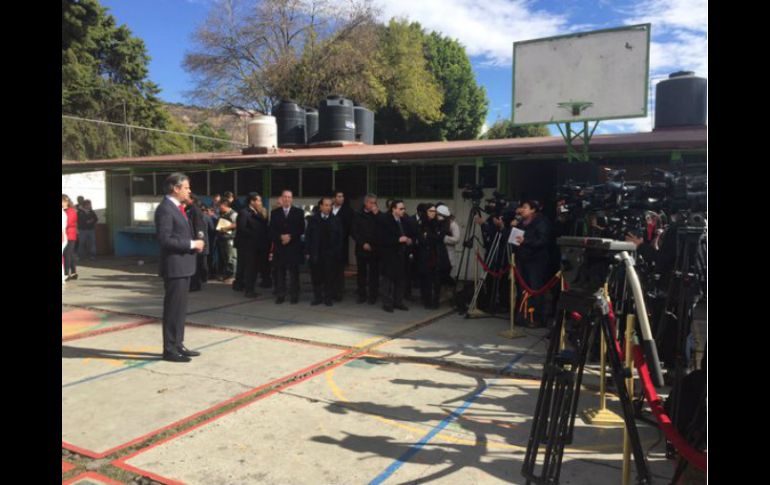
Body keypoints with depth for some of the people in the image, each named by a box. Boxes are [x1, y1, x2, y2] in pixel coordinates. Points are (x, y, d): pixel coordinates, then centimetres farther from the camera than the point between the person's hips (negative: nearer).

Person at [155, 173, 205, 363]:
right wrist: (191, 244, -17)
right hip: (174, 266, -10)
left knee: (180, 308, 15)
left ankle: (178, 345, 24)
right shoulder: (165, 208, -15)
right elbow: (165, 239, -22)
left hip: (184, 265, 10)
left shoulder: (176, 207, 15)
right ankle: (170, 349, 7)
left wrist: (194, 243, 6)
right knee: (173, 308, -2)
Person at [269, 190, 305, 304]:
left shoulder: (298, 212, 5)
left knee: (294, 272, 0)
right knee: (279, 272, 3)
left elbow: (301, 229, 1)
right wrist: (280, 237, -13)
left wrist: (291, 236, -11)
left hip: (294, 247, -1)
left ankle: (294, 295, 6)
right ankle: (280, 295, 9)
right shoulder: (275, 212, 9)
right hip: (279, 246, 1)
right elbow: (272, 230, 4)